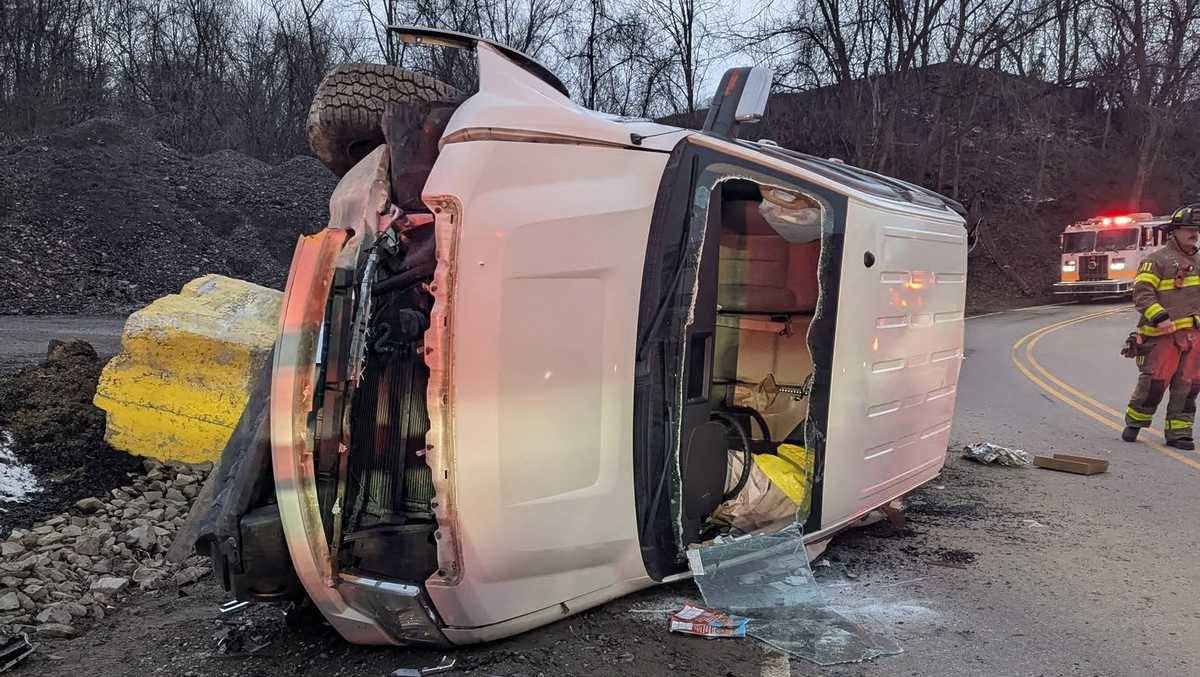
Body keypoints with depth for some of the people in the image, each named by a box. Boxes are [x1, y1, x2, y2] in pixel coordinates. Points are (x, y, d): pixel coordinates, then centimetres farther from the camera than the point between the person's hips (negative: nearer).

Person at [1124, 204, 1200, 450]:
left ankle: (1179, 432, 12)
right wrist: (1160, 318, -25)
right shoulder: (1156, 260, -6)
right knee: (1154, 382, -3)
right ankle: (1134, 423, 15)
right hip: (1163, 335, -7)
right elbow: (1142, 294, -14)